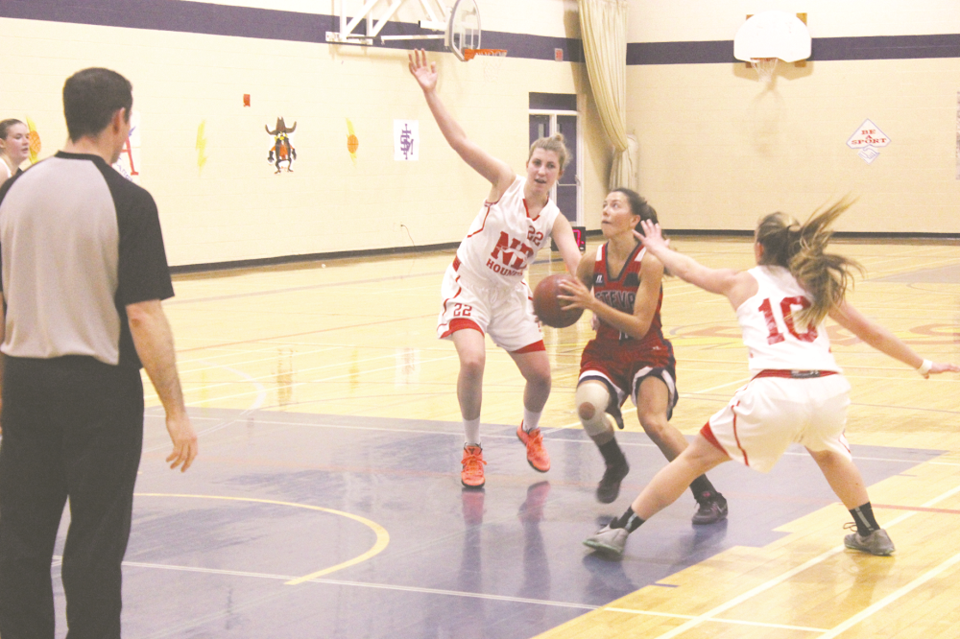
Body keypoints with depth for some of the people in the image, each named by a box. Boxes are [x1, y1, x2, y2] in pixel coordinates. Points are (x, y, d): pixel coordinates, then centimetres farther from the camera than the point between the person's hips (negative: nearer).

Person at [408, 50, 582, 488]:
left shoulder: (554, 220, -7)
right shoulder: (505, 183, -14)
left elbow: (577, 264, -21)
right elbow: (459, 142, -22)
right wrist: (430, 92, -30)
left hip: (510, 292, 4)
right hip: (468, 283, -4)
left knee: (540, 374, 6)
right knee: (472, 360, -26)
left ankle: (529, 431, 41)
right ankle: (471, 451, -5)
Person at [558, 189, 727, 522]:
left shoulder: (648, 262, -17)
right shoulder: (591, 263, -4)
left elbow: (640, 326, -21)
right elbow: (571, 310, 11)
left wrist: (592, 304, -28)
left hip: (647, 354, -4)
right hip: (605, 354, 4)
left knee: (653, 421, -28)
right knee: (588, 406, -28)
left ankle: (709, 497, -12)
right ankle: (615, 465, 6)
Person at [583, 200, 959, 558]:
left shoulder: (742, 283, 20)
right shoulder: (818, 284, 24)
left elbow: (688, 269, 37)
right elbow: (868, 331, 27)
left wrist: (658, 249, 57)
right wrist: (922, 365, 36)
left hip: (775, 392, -3)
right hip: (830, 388, 3)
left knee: (696, 458, 13)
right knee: (826, 451, 38)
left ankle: (618, 531, 13)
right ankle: (871, 535, 42)